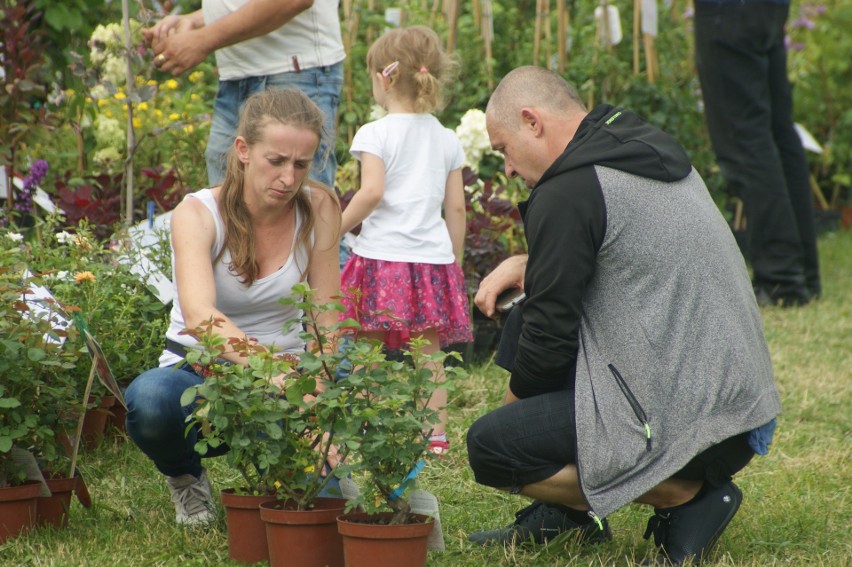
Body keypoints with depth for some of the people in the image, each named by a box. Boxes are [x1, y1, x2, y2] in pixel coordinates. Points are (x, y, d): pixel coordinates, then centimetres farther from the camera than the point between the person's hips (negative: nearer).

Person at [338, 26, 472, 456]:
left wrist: (335, 229, -6)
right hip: (433, 256, 4)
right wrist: (455, 261, 18)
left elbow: (371, 192, -18)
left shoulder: (375, 134, -6)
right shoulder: (446, 140, 9)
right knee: (428, 355, 7)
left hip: (382, 255, -4)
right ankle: (435, 433, 6)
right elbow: (456, 208, 9)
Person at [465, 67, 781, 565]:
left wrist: (514, 402, 8)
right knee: (522, 323, 20)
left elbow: (551, 332, -11)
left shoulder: (569, 191, -14)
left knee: (490, 449, -12)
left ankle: (687, 495, -4)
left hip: (693, 423, -10)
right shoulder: (653, 152, 15)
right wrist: (525, 265, 15)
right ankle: (562, 512, 21)